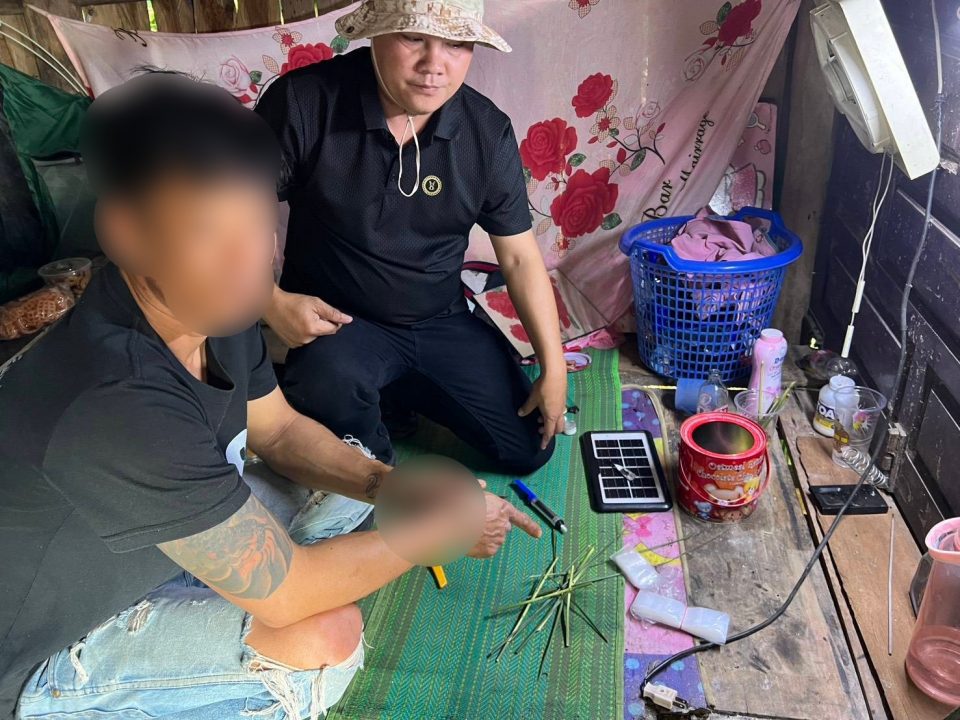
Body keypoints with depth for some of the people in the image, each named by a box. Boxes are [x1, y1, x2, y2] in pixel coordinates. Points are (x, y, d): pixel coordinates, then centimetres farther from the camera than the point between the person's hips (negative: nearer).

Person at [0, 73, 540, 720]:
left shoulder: (211, 304, -13)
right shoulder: (121, 403, -39)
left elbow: (280, 430, 2)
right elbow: (288, 593, -32)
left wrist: (389, 487, -14)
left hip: (139, 550, 8)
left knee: (354, 478, 6)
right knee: (325, 636, -26)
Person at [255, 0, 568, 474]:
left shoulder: (487, 131, -9)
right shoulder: (303, 102, -18)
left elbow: (520, 257, -2)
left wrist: (553, 368, -4)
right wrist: (272, 303, -24)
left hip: (444, 324, 4)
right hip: (337, 322, -3)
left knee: (530, 449, 0)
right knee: (331, 382, -37)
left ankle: (402, 389, 24)